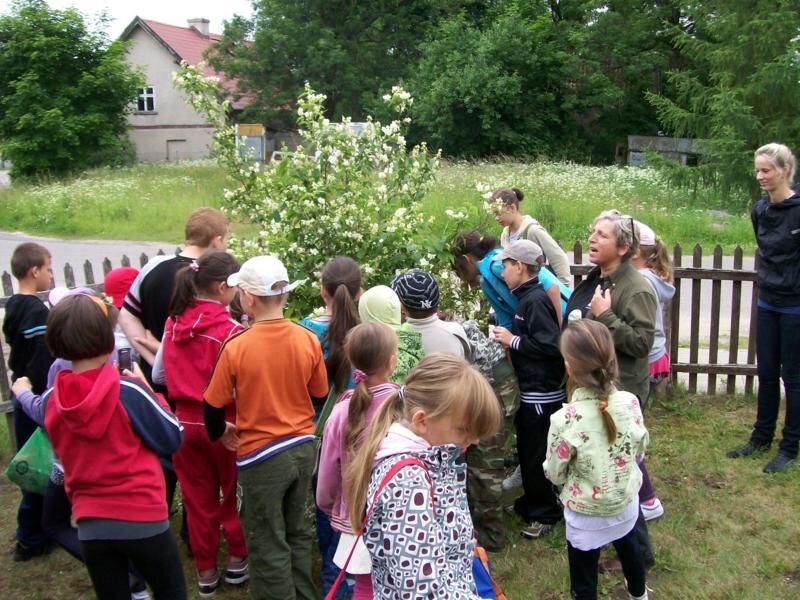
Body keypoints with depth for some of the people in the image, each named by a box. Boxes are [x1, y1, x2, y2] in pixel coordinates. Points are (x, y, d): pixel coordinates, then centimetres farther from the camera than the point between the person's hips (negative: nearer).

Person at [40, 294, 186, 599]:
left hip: (89, 524, 4)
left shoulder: (51, 401, -3)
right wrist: (148, 391, 2)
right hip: (141, 518, -4)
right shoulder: (129, 391, -18)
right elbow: (172, 439, -6)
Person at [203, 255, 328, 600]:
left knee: (267, 545, 12)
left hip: (261, 456, -4)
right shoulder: (308, 340, -9)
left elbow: (213, 405, -8)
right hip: (304, 447, 5)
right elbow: (320, 394, 4)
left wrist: (220, 432, 13)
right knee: (296, 532, 24)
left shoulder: (236, 347, -19)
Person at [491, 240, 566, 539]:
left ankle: (546, 513, 18)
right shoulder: (527, 297, 10)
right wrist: (509, 338, 4)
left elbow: (550, 345, -27)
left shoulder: (536, 300, -20)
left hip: (542, 394, -10)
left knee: (536, 456, 3)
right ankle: (531, 502, 36)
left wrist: (512, 340, -20)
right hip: (530, 390, 10)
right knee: (526, 451, 20)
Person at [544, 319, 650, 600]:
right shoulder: (630, 402, -18)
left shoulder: (565, 420, -31)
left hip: (586, 515, -5)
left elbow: (554, 474, -16)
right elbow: (640, 449, 0)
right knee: (629, 548, 34)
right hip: (626, 503, 5)